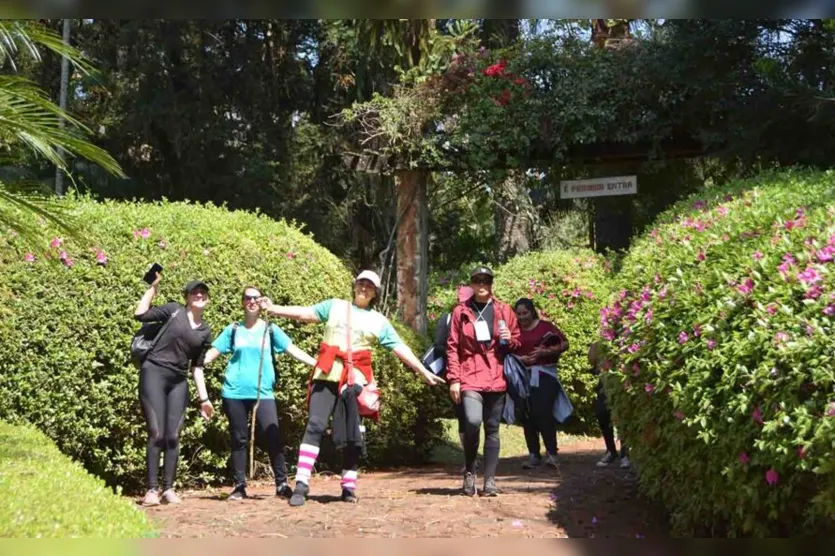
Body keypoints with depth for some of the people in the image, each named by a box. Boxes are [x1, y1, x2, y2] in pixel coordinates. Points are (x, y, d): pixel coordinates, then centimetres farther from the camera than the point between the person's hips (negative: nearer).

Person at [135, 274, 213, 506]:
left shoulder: (205, 331, 14)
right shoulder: (174, 310, 3)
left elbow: (197, 367, 17)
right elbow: (140, 314, -7)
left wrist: (204, 398, 11)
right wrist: (154, 286, -7)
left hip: (179, 382, 4)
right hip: (154, 374, -4)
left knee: (173, 436, 1)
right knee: (156, 434, -8)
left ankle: (168, 488, 11)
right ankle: (152, 489, -3)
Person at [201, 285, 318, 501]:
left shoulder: (270, 330, 7)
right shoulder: (233, 330, 9)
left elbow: (293, 350, 3)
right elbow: (211, 353, 8)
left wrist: (319, 365, -6)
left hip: (262, 393, -1)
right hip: (234, 392, 1)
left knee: (272, 438, -10)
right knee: (239, 440, 6)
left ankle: (282, 484, -1)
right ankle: (240, 486, 14)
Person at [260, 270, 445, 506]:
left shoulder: (379, 321, 14)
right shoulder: (334, 306, 15)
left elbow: (401, 348, 12)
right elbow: (306, 313, 7)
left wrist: (424, 372, 8)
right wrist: (274, 309, -4)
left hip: (355, 379, 1)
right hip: (327, 376, -1)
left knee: (352, 434, 3)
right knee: (315, 425, -12)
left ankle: (349, 486, 14)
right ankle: (301, 484, -16)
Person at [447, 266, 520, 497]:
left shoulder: (504, 310, 9)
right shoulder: (461, 311, 5)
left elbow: (516, 342, 18)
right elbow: (452, 347, 3)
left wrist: (509, 340, -6)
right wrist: (454, 379, -5)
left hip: (496, 378, 2)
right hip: (470, 378, -2)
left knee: (492, 430, 5)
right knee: (472, 421, -21)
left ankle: (490, 480, 12)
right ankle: (469, 471, 1)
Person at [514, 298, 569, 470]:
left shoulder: (545, 326, 2)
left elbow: (564, 344, 1)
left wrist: (545, 352, -12)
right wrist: (520, 358, -14)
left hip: (544, 375, -3)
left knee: (543, 413, -14)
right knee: (527, 415, 4)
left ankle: (551, 453, -9)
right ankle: (533, 455, 11)